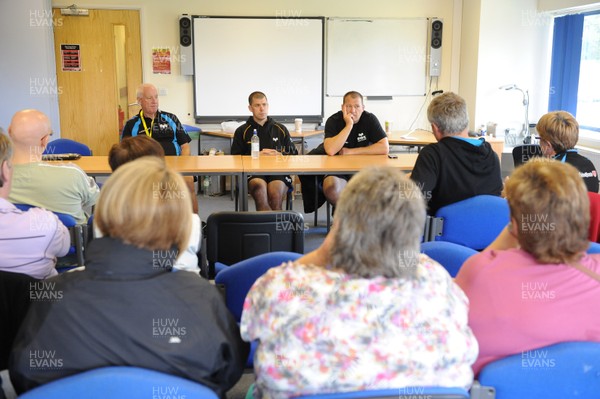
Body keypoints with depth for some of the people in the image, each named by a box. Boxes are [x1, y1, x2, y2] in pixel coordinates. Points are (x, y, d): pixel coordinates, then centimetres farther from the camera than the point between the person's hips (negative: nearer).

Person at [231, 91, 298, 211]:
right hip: (253, 172, -1)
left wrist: (279, 155, -2)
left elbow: (293, 153, 19)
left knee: (275, 194, -34)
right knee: (260, 187, -37)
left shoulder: (281, 129, 22)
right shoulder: (242, 131, 18)